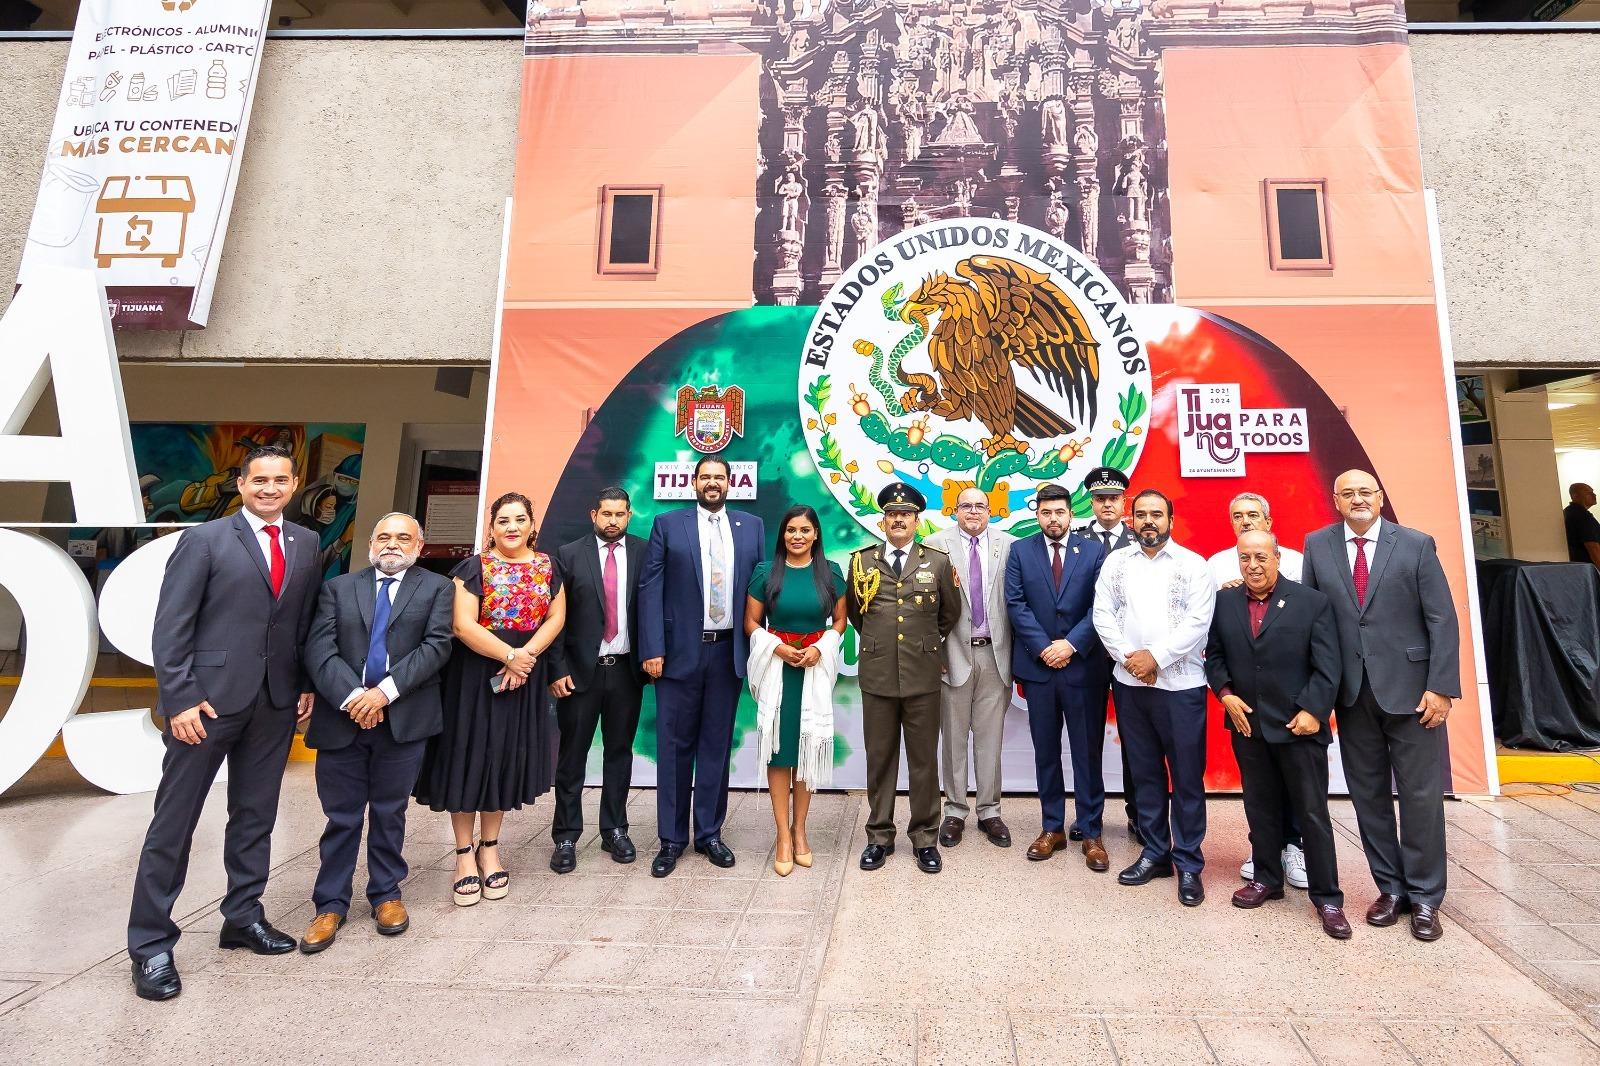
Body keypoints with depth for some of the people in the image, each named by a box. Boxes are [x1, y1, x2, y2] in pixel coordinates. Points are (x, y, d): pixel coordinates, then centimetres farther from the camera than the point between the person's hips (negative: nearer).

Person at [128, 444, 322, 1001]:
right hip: (210, 698, -4)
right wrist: (181, 698, -13)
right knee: (174, 821, 6)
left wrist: (307, 684, 5)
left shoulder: (306, 544, 8)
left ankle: (243, 918, 29)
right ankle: (151, 944, 20)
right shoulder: (204, 539, -4)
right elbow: (170, 627, -7)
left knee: (256, 815, 14)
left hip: (277, 701, 4)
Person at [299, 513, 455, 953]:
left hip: (404, 719, -1)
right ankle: (331, 904, 25)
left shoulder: (436, 588, 4)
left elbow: (436, 646, -7)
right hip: (342, 716, 1)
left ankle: (386, 894, 28)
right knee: (341, 816, 9)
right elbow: (319, 649, -1)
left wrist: (384, 692, -16)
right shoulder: (338, 588, 9)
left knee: (390, 813, 12)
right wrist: (351, 697, -15)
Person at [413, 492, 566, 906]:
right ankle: (465, 854, 18)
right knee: (471, 758, 3)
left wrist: (525, 657, -13)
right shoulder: (474, 567, -4)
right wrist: (510, 656, -17)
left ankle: (489, 849, 25)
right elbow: (463, 625, -13)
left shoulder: (547, 566, 6)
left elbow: (556, 618, 0)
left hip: (526, 674, 3)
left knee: (507, 759, 10)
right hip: (475, 674, -3)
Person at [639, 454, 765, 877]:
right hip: (679, 651, -2)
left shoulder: (751, 526, 8)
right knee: (675, 746, 6)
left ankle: (709, 834, 26)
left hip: (728, 651, 2)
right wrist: (652, 649, -10)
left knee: (717, 745, 11)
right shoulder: (667, 525, 2)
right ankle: (671, 839, 21)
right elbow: (650, 589, -3)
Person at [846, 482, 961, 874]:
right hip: (877, 676, 1)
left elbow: (951, 613, 12)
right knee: (879, 760, 10)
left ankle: (924, 839, 24)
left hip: (923, 677, 0)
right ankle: (879, 837, 25)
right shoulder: (862, 561, 4)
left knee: (924, 761, 9)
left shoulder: (938, 561, 2)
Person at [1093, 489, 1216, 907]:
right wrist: (1130, 658, -10)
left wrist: (1157, 657, -15)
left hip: (1181, 685, -2)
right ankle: (1155, 852, 26)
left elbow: (1198, 622, -9)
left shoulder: (1193, 565, 0)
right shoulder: (1116, 563, 8)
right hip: (1130, 684, 3)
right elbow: (1102, 615, 1)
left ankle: (1188, 863, 18)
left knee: (1187, 776, 4)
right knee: (1146, 772, 13)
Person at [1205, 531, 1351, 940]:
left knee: (1313, 813, 5)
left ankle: (1327, 897, 18)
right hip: (1248, 724, 3)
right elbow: (1214, 655, 8)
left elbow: (1327, 667, -7)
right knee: (1260, 809, 14)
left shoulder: (1313, 602, -4)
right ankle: (1267, 878, 29)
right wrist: (1225, 694, -5)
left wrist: (1312, 711, -15)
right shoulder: (1224, 602, 5)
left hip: (1299, 725, -3)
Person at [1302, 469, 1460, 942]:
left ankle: (1424, 898, 20)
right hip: (1352, 691, 2)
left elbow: (1442, 619, -3)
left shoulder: (1417, 545, -1)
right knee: (1368, 794, 10)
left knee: (1421, 794, 5)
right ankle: (1391, 888, 25)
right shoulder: (1317, 545, 4)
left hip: (1409, 688, -2)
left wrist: (1441, 686, -10)